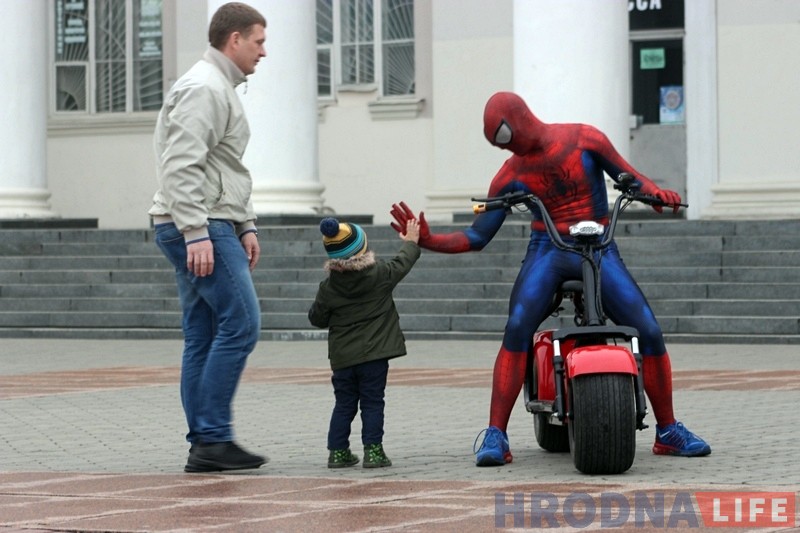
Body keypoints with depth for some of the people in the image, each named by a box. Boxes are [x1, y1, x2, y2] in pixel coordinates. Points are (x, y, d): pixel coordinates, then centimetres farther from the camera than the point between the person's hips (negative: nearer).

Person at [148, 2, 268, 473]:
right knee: (241, 323, -13)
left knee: (204, 337, 8)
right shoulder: (204, 89, -12)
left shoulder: (222, 90, 22)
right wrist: (196, 234, -25)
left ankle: (204, 445, 9)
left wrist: (245, 226, 20)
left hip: (209, 228, 11)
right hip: (198, 227, -11)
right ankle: (214, 437, -11)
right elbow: (182, 167, -21)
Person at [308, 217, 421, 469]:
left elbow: (317, 318, 5)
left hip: (342, 356, 2)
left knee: (344, 404, 12)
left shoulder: (328, 287, -4)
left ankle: (338, 451, 12)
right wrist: (410, 242, 27)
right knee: (372, 403, 3)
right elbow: (402, 263, 8)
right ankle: (373, 450, -2)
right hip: (374, 353, -2)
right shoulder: (379, 275, -8)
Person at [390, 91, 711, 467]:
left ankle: (668, 432, 7)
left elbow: (628, 176, 4)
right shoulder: (511, 174, 2)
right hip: (547, 253, 0)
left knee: (650, 333, -12)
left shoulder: (584, 139, -3)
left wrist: (655, 192, -19)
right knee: (517, 329, -27)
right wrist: (428, 241, -12)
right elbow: (478, 235, 3)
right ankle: (495, 435, -26)